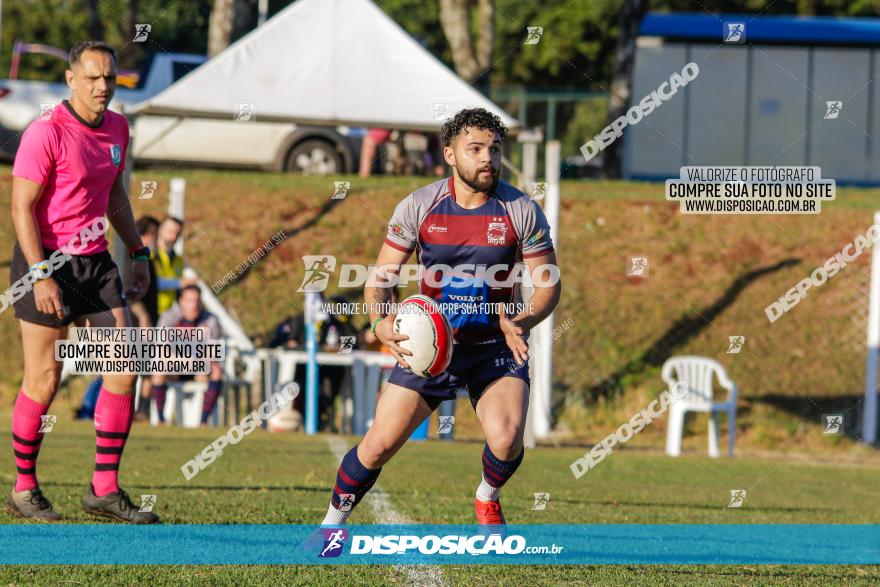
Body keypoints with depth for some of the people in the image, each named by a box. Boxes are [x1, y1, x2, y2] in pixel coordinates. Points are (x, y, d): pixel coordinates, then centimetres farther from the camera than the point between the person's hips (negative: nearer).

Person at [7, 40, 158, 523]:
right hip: (47, 264, -7)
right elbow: (22, 208, -16)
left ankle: (104, 488, 4)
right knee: (44, 379, -3)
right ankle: (24, 489, 12)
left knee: (123, 368, -1)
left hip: (95, 263, 7)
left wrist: (138, 253, 21)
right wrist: (41, 275, -22)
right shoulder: (46, 133, -15)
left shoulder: (116, 128, 8)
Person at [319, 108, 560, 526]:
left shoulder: (522, 212, -8)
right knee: (379, 445, -4)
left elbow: (548, 284, -2)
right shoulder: (418, 207, -7)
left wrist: (521, 322, -23)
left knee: (506, 440, -23)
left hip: (496, 348, -1)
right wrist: (380, 322, -23)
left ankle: (488, 497, 12)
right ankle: (332, 523, 21)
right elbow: (382, 276, -1)